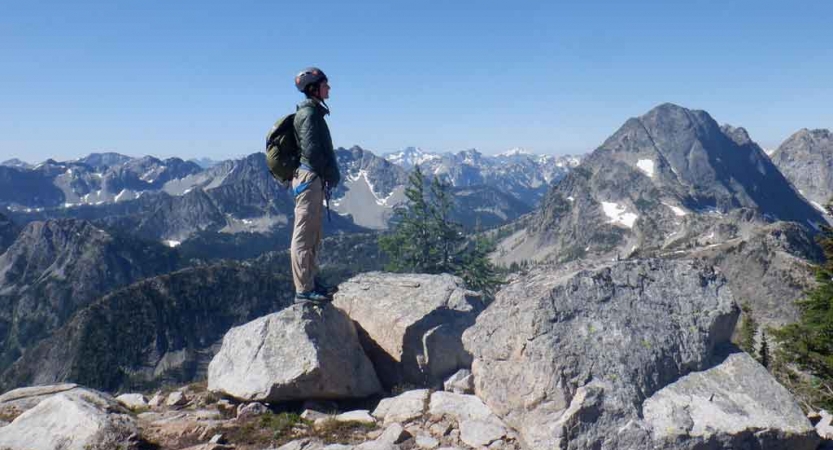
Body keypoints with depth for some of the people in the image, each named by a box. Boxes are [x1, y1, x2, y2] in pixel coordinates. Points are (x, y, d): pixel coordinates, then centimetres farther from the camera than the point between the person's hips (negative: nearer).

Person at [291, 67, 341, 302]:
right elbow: (310, 150, -20)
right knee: (304, 236, -7)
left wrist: (330, 174, 12)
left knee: (312, 235, 15)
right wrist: (330, 174, -11)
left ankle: (311, 282, 24)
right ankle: (304, 289, -3)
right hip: (310, 178, -10)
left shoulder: (314, 112, 18)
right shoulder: (309, 113, -12)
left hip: (314, 179, 10)